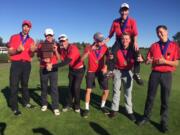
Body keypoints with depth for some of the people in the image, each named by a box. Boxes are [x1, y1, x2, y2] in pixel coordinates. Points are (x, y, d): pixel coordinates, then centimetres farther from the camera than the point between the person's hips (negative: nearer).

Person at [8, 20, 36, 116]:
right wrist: (17, 50, -23)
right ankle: (14, 108, 3)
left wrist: (32, 51, -17)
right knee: (14, 85, -3)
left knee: (25, 84, 14)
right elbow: (9, 52, -3)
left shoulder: (31, 40, 9)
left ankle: (26, 102, 24)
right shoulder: (14, 37, 3)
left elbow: (31, 56, 6)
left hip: (27, 64, 3)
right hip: (16, 64, -3)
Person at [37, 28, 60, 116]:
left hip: (53, 68, -1)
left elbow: (58, 58, 0)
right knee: (44, 87, 10)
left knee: (54, 88, -4)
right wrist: (43, 60, -15)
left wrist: (56, 51, -17)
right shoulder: (41, 45, 2)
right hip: (43, 68, 1)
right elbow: (38, 57, 6)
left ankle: (56, 107, 0)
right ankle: (44, 104, 27)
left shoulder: (55, 45, 4)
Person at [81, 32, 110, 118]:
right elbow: (82, 59, -29)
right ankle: (87, 109, 8)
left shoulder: (104, 47, -10)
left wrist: (105, 67, -21)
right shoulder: (89, 48, -14)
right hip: (91, 71, -2)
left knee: (106, 91, 3)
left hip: (101, 71, 2)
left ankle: (102, 106, 28)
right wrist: (89, 50, -40)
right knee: (88, 90, -12)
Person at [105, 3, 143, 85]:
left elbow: (135, 34, -10)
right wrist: (104, 42, -5)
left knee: (137, 52, -26)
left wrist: (135, 42, -29)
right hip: (119, 40, 1)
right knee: (113, 51, -29)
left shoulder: (132, 21, -2)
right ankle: (110, 71, -22)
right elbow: (110, 35, 8)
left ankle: (136, 74, -18)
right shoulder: (115, 22, 4)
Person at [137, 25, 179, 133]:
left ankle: (164, 122, 19)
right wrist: (148, 61, -15)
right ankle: (146, 117, 22)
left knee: (165, 99, 7)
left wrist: (164, 61, -18)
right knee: (150, 97, 8)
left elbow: (176, 63, -4)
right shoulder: (154, 46, 7)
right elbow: (148, 60, 8)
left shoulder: (174, 46, 0)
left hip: (167, 75, -1)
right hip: (155, 74, 2)